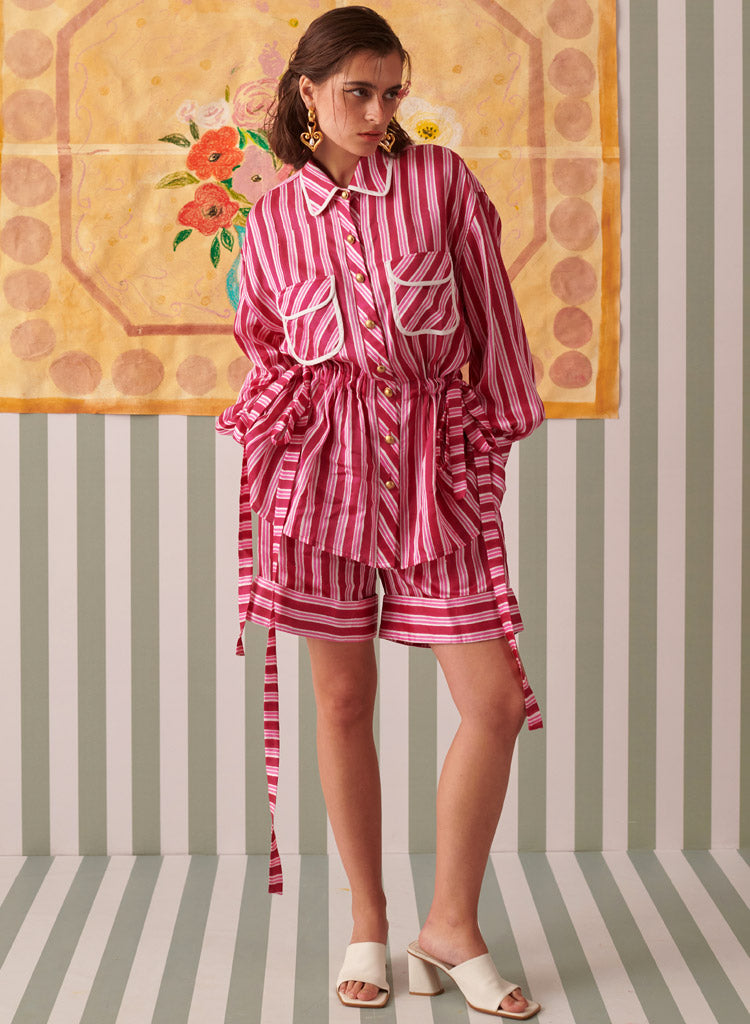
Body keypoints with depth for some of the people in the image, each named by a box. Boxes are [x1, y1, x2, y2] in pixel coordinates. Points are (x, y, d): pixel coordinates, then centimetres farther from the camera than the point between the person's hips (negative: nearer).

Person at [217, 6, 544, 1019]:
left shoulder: (443, 181, 4)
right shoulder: (276, 218, 7)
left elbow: (491, 321, 7)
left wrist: (497, 431, 8)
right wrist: (271, 435, 2)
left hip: (432, 458, 0)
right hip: (321, 460, 0)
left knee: (494, 699, -6)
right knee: (344, 698, 5)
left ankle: (452, 925, 11)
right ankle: (368, 925, 20)